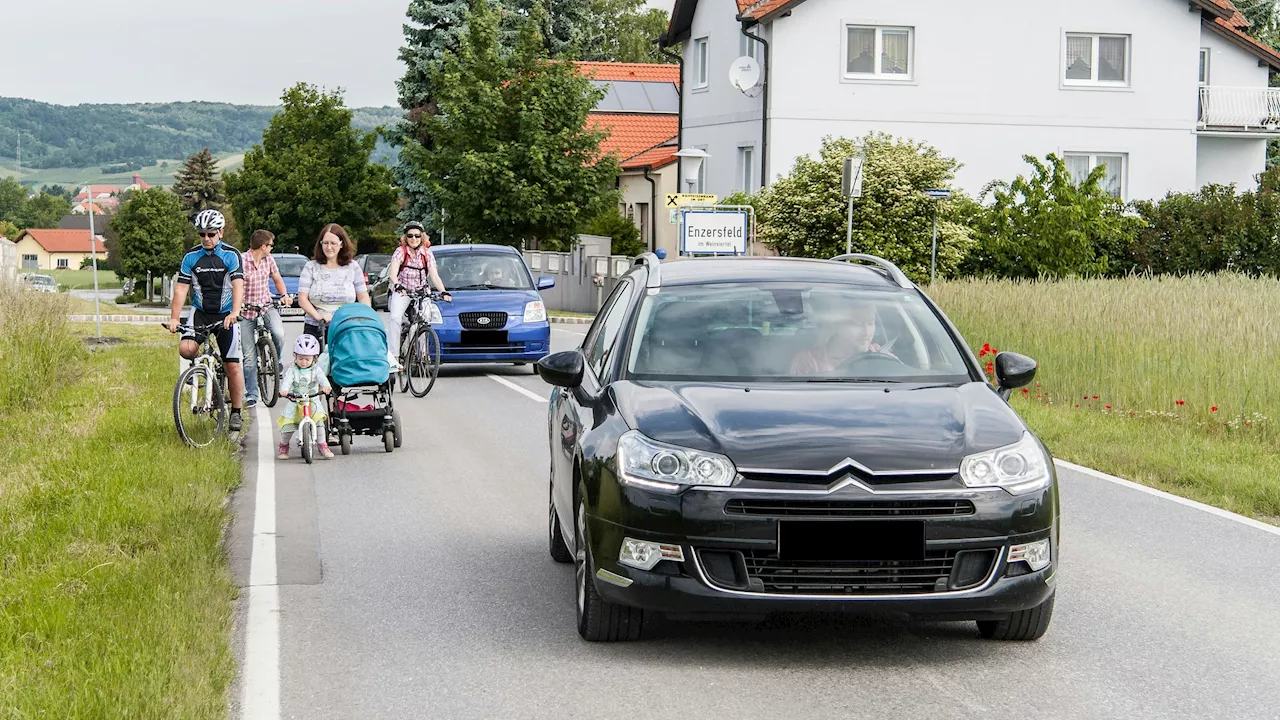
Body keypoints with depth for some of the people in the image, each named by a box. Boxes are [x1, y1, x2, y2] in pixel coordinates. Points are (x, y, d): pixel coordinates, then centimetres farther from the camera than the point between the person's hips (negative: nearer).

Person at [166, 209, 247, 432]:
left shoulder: (231, 255, -9)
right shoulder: (191, 257, -1)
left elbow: (238, 285, -20)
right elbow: (181, 288, -3)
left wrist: (234, 312, -36)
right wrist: (174, 318, -14)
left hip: (226, 315, -2)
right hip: (200, 312, 2)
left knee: (233, 365, -4)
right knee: (185, 349, -23)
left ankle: (236, 412, 9)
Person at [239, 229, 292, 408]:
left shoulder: (269, 260, 3)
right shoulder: (240, 261, -15)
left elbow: (277, 279, 18)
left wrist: (284, 295, 1)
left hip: (266, 306, 3)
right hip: (246, 311, -3)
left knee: (279, 333, -27)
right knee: (249, 356, -1)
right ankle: (251, 395, 9)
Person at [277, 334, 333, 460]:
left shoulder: (315, 369, -1)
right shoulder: (292, 369, -3)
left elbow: (321, 378, -18)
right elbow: (287, 380, -20)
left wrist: (325, 386, -42)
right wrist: (284, 389, -42)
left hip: (312, 402, 0)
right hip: (294, 403, 0)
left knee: (319, 422, -16)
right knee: (287, 426, -5)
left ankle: (323, 446, -1)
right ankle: (283, 447, 19)